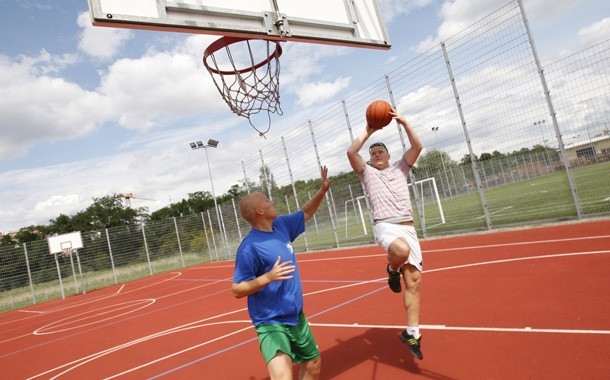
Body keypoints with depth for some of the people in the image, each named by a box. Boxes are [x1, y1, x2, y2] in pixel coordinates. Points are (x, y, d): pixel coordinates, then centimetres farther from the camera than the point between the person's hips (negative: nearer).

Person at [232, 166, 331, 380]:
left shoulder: (281, 225, 0)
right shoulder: (250, 247, -22)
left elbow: (305, 214, 18)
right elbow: (237, 290, -20)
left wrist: (323, 190, 7)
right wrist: (268, 277, -33)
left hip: (296, 318, 8)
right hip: (271, 324, -8)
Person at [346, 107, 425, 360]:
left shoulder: (400, 168, 21)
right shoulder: (367, 172, 13)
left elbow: (418, 146, 7)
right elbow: (351, 152, -5)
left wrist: (404, 123, 1)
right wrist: (368, 132, 2)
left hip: (408, 227, 4)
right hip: (385, 226, -4)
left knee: (414, 281, -1)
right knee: (402, 250, -38)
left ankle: (412, 333, 10)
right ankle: (392, 270, -1)